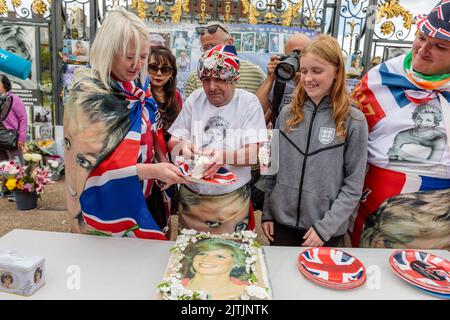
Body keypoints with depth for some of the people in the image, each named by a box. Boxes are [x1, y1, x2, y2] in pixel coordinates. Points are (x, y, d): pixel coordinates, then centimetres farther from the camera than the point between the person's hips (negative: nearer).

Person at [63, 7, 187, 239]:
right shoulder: (88, 94, -21)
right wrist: (152, 170, -31)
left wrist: (162, 162, -8)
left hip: (145, 198, 6)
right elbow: (92, 165, -23)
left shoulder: (138, 86, -1)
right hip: (108, 206, -6)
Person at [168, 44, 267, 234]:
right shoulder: (195, 99, 5)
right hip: (191, 196, 3)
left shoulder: (249, 102, -4)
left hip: (232, 200, -2)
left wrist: (225, 156, -30)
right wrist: (182, 146, -19)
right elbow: (172, 142, 5)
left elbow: (255, 153, -12)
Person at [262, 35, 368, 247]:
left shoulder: (353, 121, -9)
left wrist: (325, 226, -13)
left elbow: (353, 185, -8)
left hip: (326, 230, -2)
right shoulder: (288, 114, 1)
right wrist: (267, 212, 4)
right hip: (282, 221, 3)